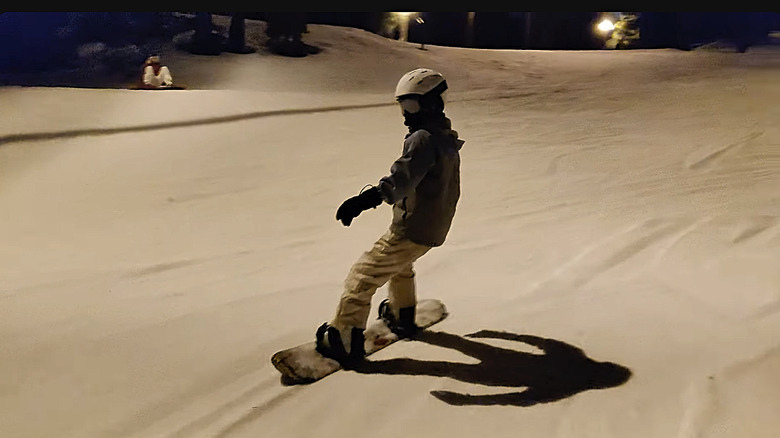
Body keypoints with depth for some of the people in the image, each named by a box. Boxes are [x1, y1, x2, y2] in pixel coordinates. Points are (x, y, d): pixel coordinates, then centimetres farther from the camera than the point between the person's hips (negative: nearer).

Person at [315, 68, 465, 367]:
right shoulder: (446, 138, 11)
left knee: (363, 277, -2)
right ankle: (403, 317, 50)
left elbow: (404, 177, -38)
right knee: (400, 265, 36)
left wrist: (369, 197, -50)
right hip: (435, 228, 10)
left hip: (411, 230, -10)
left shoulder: (424, 139, -21)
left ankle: (344, 341, 2)